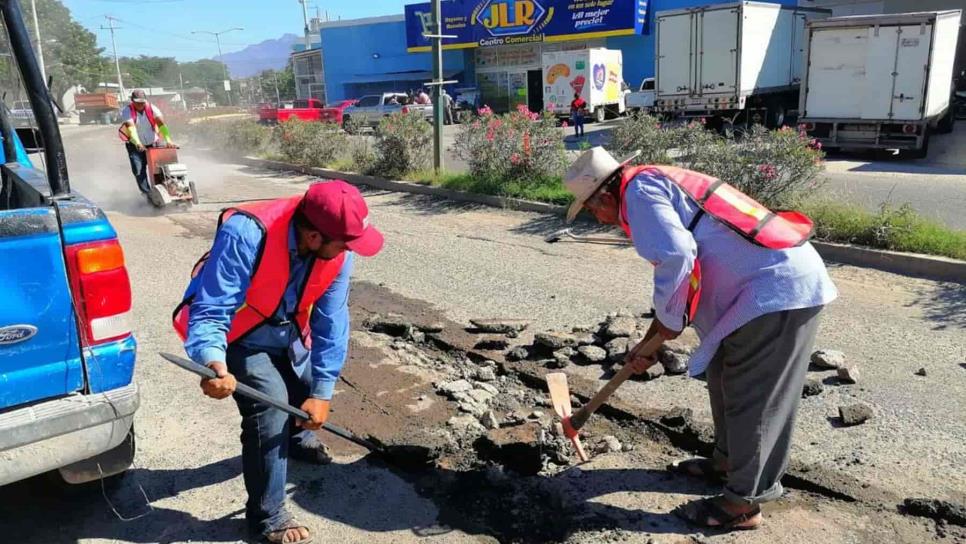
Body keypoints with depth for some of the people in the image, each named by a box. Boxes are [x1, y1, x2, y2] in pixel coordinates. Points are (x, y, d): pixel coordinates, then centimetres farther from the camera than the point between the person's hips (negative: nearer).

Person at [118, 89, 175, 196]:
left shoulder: (152, 108, -14)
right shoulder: (127, 111, -18)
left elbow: (161, 124, -27)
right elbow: (131, 127, -34)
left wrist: (168, 140, -43)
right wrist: (138, 143, -50)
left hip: (153, 143, 1)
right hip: (135, 146, -1)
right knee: (138, 170, -10)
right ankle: (146, 192, -3)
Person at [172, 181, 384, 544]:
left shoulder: (338, 248, -23)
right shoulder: (246, 236, -40)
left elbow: (331, 320, -17)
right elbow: (209, 313, -38)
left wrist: (322, 391, -17)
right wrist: (216, 365, -57)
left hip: (288, 330, 6)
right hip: (238, 333, -5)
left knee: (309, 387, 19)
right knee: (270, 407, -17)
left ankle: (298, 439, 57)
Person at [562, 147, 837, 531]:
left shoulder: (640, 190, -10)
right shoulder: (659, 189, 21)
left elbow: (676, 258, -26)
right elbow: (679, 280, 26)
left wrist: (668, 322, -9)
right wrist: (649, 345, 27)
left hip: (778, 288, -10)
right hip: (777, 279, 10)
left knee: (751, 397, 1)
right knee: (724, 375, 22)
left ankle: (743, 504, 16)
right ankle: (727, 461, 39)